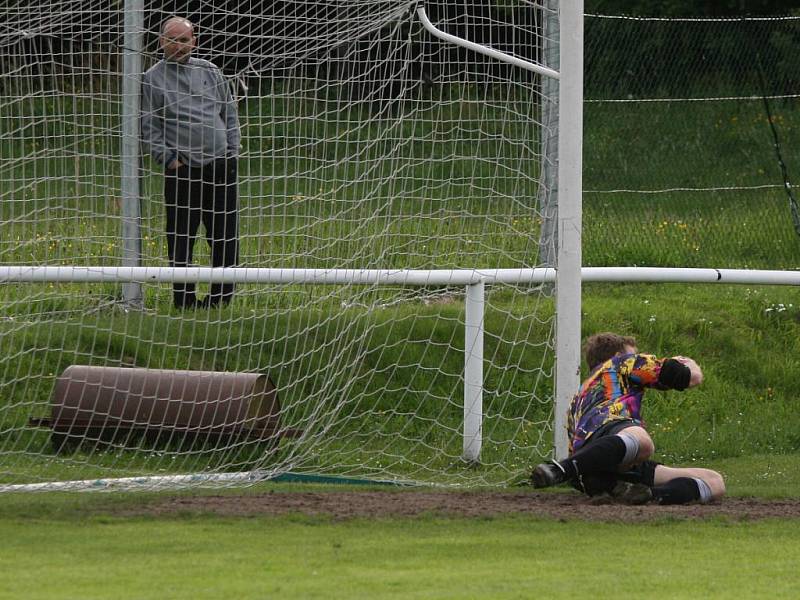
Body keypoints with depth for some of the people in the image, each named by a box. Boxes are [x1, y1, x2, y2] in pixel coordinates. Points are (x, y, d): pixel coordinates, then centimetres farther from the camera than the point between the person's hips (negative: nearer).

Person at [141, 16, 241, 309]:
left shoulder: (209, 71, 12)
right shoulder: (152, 79, 1)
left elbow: (230, 114, 17)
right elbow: (149, 128, -1)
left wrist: (232, 151, 7)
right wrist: (169, 159, -10)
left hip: (220, 165, 4)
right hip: (181, 170, -4)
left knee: (225, 235, 6)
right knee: (181, 236, -3)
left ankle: (222, 296, 15)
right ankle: (184, 298, 4)